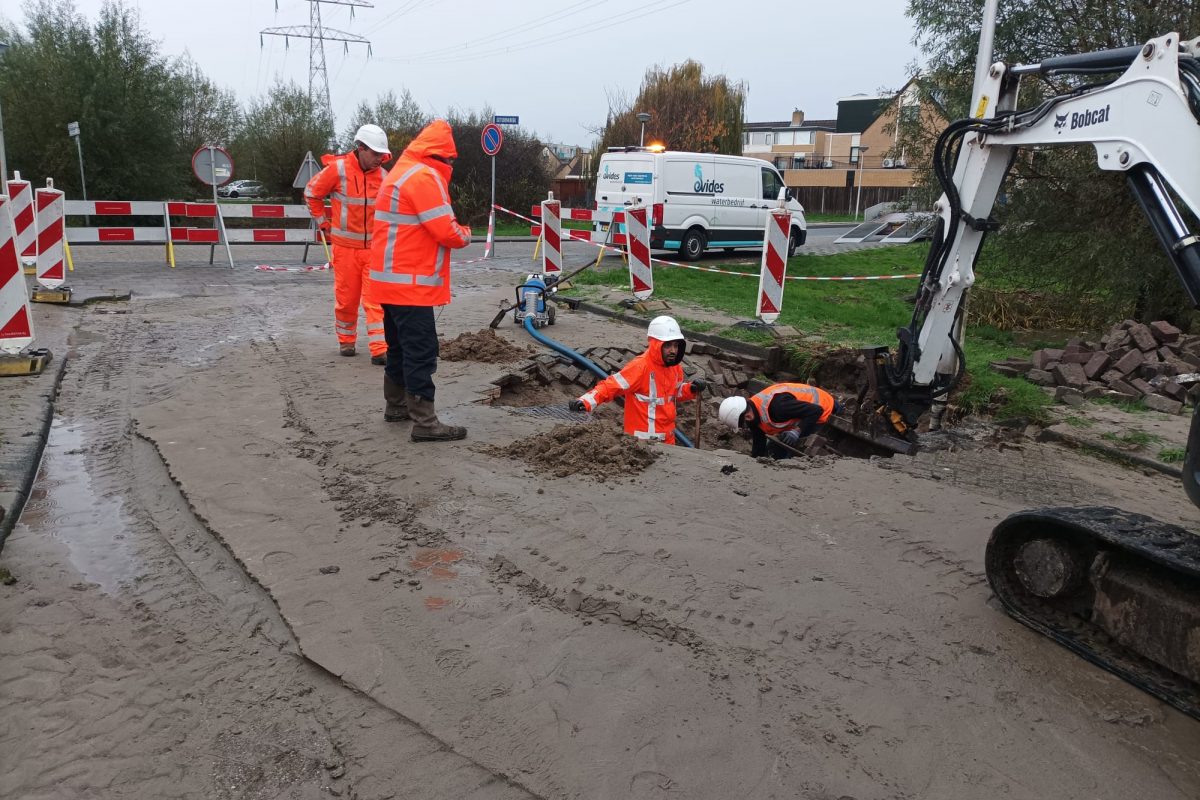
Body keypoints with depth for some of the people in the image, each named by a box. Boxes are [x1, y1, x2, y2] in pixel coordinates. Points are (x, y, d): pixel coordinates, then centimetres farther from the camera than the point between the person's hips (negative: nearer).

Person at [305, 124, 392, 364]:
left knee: (376, 298, -4)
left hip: (373, 246, 2)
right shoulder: (338, 169, -10)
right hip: (345, 245, -2)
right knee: (347, 297, 7)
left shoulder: (381, 175, 1)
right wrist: (324, 223, 4)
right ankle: (346, 340, 27)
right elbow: (312, 193, 3)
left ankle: (379, 349, -4)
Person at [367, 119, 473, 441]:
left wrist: (454, 232, 7)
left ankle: (396, 405, 30)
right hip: (410, 283, -10)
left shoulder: (402, 171, 18)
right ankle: (425, 423, -6)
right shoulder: (424, 176, -15)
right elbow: (446, 231, -20)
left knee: (401, 345, 19)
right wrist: (465, 234, 1)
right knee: (421, 351, -8)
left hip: (392, 279, 10)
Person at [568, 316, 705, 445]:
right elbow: (611, 385, -28)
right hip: (643, 438, -8)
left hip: (667, 436, 8)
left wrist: (692, 389, 1)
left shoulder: (674, 367, 4)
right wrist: (586, 402, -42)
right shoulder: (640, 366, -22)